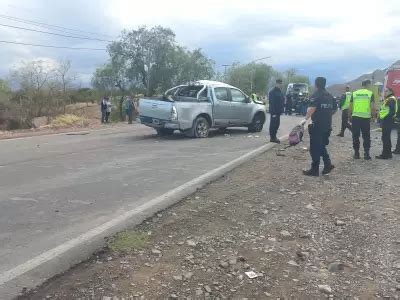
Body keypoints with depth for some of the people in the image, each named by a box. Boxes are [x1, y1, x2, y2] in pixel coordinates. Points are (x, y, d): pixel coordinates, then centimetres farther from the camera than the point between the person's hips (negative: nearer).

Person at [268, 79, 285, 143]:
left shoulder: (280, 91, 15)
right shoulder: (272, 92, -14)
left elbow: (282, 101, 20)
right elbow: (272, 103, -19)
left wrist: (281, 110, 12)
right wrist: (273, 112, -22)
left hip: (278, 111, 9)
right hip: (274, 112, -9)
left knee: (277, 124, 12)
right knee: (273, 124, -4)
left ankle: (274, 137, 21)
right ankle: (273, 138, 1)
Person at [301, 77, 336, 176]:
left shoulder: (316, 95, -10)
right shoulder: (329, 96, 14)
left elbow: (312, 108, -26)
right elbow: (333, 110, 21)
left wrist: (306, 119, -22)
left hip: (317, 125, -7)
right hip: (327, 125, 8)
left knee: (315, 148, 0)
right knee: (322, 146, 20)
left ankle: (314, 170, 4)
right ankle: (328, 164, 9)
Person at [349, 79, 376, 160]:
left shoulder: (354, 93, 7)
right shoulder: (370, 94, 0)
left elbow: (350, 107, 6)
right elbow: (372, 107, -6)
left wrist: (350, 116, 16)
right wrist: (374, 115, 9)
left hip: (355, 117, 2)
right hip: (366, 117, -2)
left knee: (355, 136, 8)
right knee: (366, 137, 8)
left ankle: (356, 153, 11)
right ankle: (366, 154, 7)